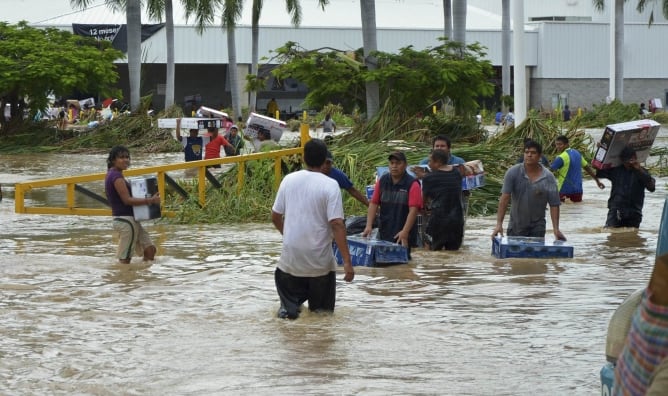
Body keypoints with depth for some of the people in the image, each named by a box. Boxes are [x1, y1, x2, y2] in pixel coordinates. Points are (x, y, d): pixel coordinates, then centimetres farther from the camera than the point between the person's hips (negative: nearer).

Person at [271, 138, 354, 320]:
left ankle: (289, 305, -1)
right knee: (324, 310, 15)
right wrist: (347, 261, -15)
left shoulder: (289, 180, 1)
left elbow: (275, 217, 8)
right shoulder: (330, 185, -11)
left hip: (291, 253, 1)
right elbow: (337, 224, -16)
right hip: (319, 258, -1)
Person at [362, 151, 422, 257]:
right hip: (384, 233, 4)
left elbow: (413, 209, -14)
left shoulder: (412, 184, -8)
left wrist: (405, 232, -23)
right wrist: (369, 226, -6)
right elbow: (373, 203, 6)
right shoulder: (382, 181, 7)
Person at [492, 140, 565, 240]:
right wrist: (499, 224, -22)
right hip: (516, 226, 0)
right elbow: (505, 198, -15)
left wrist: (556, 228, -14)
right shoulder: (513, 172, -9)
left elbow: (554, 204, -5)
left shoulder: (548, 177, -7)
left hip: (537, 227, 0)